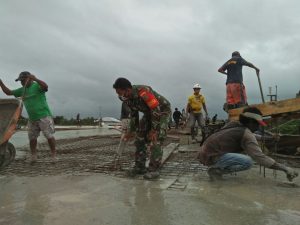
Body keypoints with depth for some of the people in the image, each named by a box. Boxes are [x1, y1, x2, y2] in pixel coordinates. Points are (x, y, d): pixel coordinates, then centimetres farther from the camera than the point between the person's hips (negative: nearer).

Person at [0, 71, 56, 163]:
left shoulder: (37, 85, -6)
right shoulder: (22, 90, 15)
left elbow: (46, 86, -28)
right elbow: (8, 92, 21)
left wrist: (35, 79, -40)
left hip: (44, 116, -7)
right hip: (32, 119, 7)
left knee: (49, 136, -5)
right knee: (32, 137, 6)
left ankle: (53, 154, 3)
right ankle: (33, 156, 15)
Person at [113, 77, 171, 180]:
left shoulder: (143, 92, -36)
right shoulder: (128, 97, -10)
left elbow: (157, 111, -31)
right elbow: (133, 113, 5)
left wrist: (154, 130, -25)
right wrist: (131, 131, 7)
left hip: (162, 111, -8)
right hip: (149, 113, 8)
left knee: (155, 140, -17)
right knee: (139, 138, 1)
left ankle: (154, 169, -7)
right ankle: (139, 167, 10)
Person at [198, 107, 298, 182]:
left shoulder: (233, 125, 14)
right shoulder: (247, 134, -9)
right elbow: (260, 157, -16)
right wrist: (285, 168, -13)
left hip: (204, 153, 9)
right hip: (212, 157, -9)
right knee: (248, 162, -13)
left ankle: (216, 167, 12)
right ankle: (216, 170, -8)